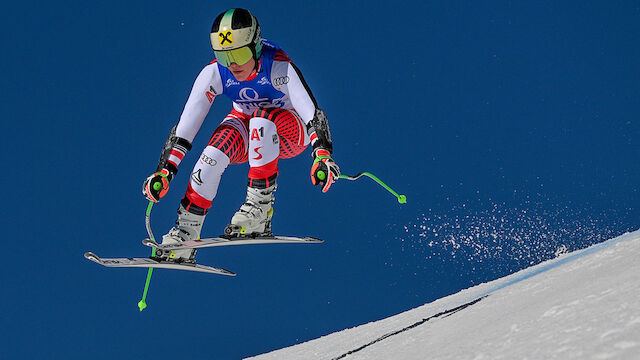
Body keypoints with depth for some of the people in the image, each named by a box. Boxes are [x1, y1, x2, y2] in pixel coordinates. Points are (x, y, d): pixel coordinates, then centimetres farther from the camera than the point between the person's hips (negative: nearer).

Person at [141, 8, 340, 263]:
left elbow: (313, 113, -35)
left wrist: (322, 155, -50)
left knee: (261, 119, -37)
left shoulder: (279, 67, -29)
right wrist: (164, 170, -27)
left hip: (290, 131, -3)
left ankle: (260, 206, -30)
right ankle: (186, 231, -24)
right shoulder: (213, 73, -20)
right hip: (245, 130, 3)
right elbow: (185, 126, -19)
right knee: (216, 151, -31)